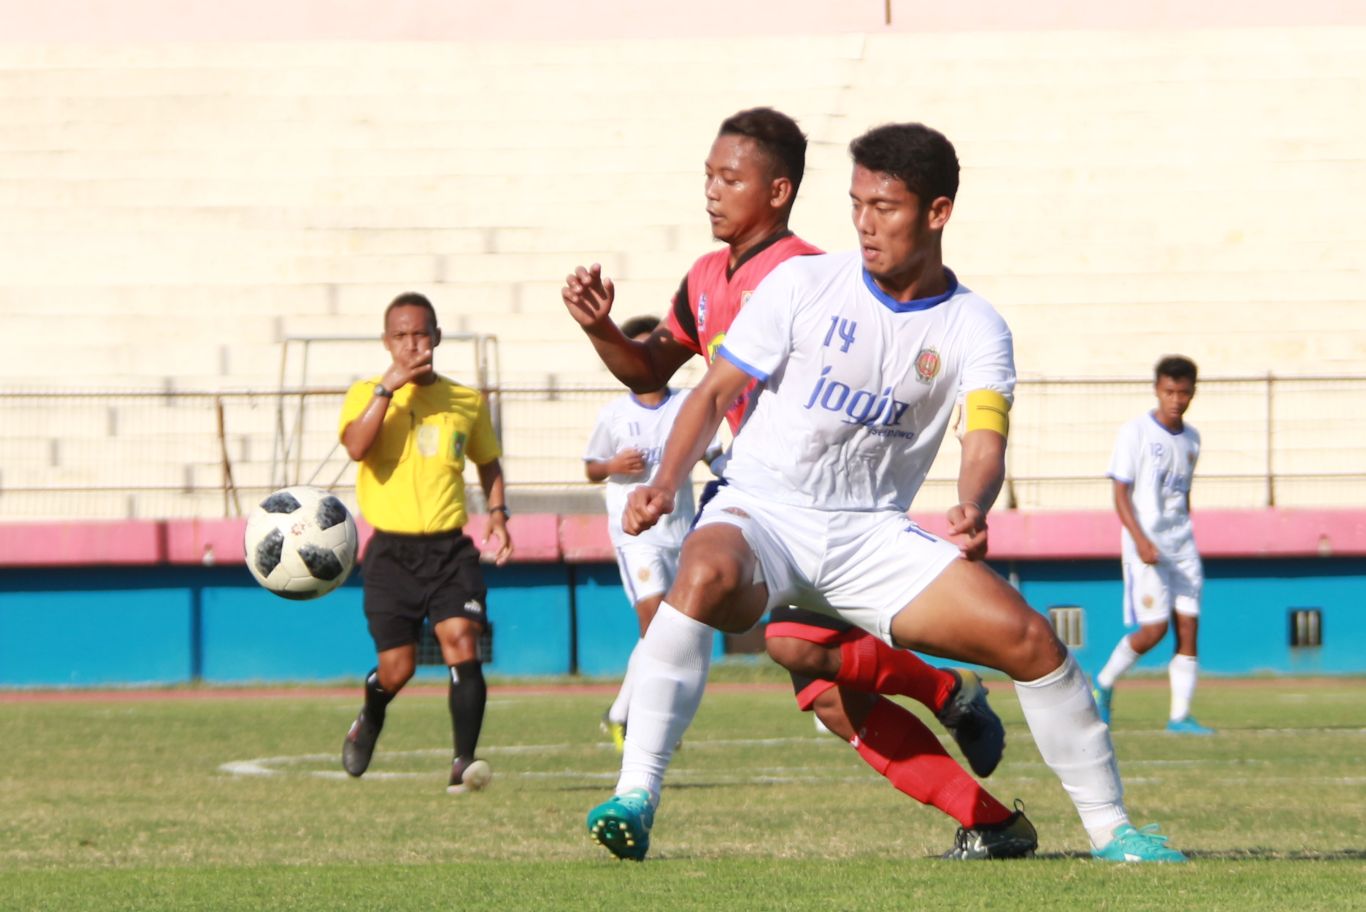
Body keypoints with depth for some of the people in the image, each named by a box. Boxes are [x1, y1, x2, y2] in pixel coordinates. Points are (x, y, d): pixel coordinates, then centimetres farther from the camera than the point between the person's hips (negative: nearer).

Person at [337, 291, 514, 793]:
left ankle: (464, 761, -19)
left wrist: (497, 513, 10)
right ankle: (368, 723, 33)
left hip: (450, 548, 1)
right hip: (391, 549, -1)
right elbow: (357, 446, -18)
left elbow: (487, 462, 25)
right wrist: (389, 387, -21)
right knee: (397, 668, -1)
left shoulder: (467, 401, 9)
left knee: (461, 640, -18)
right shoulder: (367, 393, 2)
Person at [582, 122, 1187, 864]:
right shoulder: (804, 285, -2)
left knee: (1029, 637, -14)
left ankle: (1110, 830, 3)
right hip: (761, 511, -2)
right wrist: (666, 481, -19)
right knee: (707, 575, -38)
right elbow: (715, 391, -1)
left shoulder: (974, 329, 0)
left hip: (874, 538, 2)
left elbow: (985, 440, -15)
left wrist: (972, 511, -39)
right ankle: (635, 795, -37)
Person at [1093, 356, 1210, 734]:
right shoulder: (1136, 432, -6)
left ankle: (1180, 715, -2)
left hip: (1182, 546, 6)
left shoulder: (1191, 438, 12)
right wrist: (1140, 540, -20)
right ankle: (1104, 684, 13)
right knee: (1154, 628, -11)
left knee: (1188, 626, -3)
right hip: (1146, 545, -6)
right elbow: (1121, 493, -9)